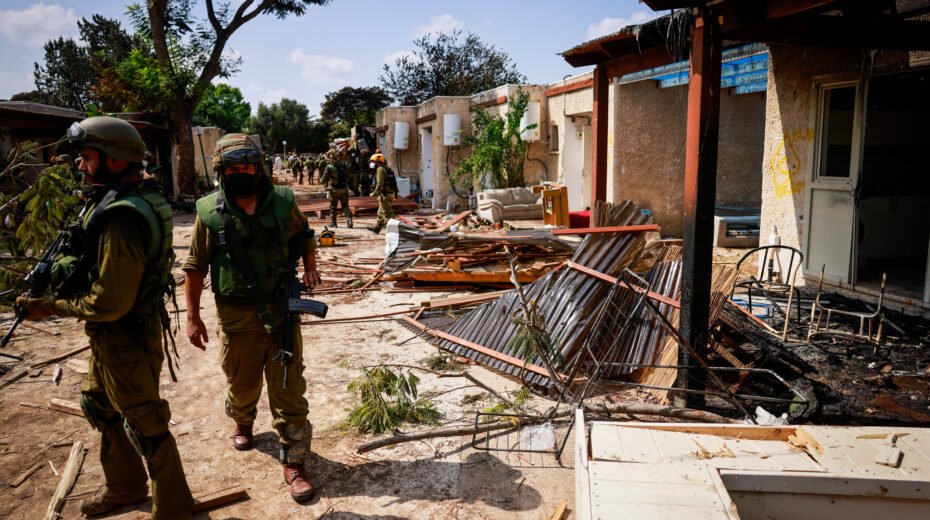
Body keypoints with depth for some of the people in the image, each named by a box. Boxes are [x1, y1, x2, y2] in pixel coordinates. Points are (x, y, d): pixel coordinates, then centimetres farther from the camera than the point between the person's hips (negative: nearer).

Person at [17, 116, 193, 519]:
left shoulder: (121, 218, -29)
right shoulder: (140, 195, 1)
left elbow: (109, 303, -27)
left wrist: (49, 307, -13)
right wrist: (64, 268, 3)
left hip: (126, 339, -10)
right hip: (113, 334, 10)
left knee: (144, 424, 6)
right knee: (99, 405, 26)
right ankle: (125, 486, 45)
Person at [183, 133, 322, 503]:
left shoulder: (283, 202, -2)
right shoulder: (210, 212, -6)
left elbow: (305, 237, 16)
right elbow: (195, 267, 0)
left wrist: (310, 267, -1)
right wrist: (193, 317, -1)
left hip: (282, 312, 0)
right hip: (237, 317, 0)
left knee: (289, 390, 2)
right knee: (242, 385, 20)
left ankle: (294, 462, 14)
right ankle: (242, 423, 52)